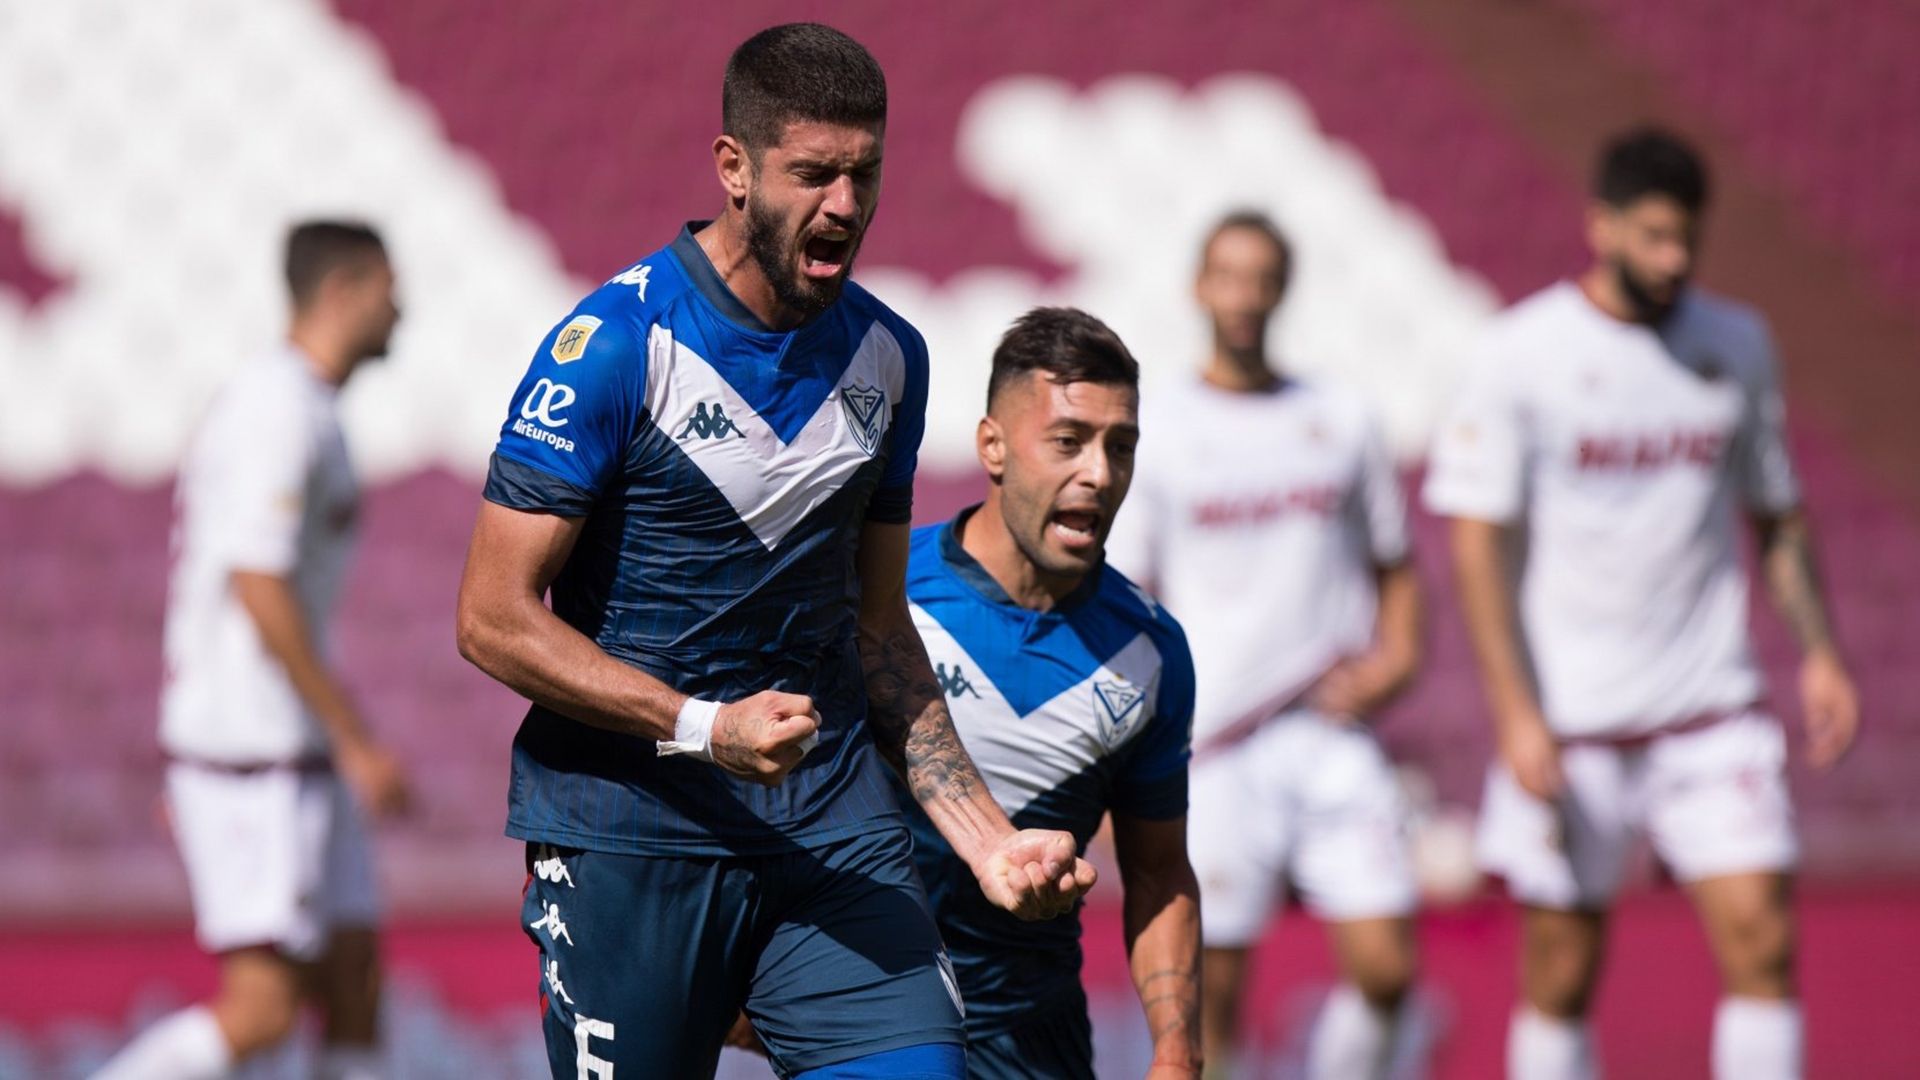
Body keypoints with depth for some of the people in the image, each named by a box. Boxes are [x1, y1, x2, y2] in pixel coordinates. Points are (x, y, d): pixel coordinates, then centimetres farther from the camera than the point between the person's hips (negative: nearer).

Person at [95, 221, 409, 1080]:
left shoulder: (293, 406, 17)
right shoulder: (282, 413, -14)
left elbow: (212, 588, 21)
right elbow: (259, 590, -21)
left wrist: (189, 769, 23)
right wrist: (357, 743, -19)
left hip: (295, 755, 10)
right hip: (255, 756, -10)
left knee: (354, 977, 6)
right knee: (264, 1006, -13)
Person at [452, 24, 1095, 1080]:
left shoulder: (888, 357, 10)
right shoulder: (614, 345, -9)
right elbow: (493, 617, -11)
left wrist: (983, 835, 11)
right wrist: (705, 728, -19)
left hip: (832, 825, 4)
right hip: (629, 828, -4)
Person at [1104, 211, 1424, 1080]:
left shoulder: (1342, 423, 10)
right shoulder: (1151, 433, 2)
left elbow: (1394, 566, 20)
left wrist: (1395, 654, 0)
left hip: (1333, 737, 2)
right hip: (1212, 750, -2)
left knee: (1384, 966, -8)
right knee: (1211, 984, -3)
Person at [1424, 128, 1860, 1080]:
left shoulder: (1737, 344, 6)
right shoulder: (1524, 351, -6)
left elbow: (1775, 515, 17)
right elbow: (1478, 539, -6)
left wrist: (1818, 651, 4)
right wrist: (1515, 713, -14)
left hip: (1710, 710, 3)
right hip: (1565, 718, -3)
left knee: (1761, 937, -9)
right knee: (1563, 973, 3)